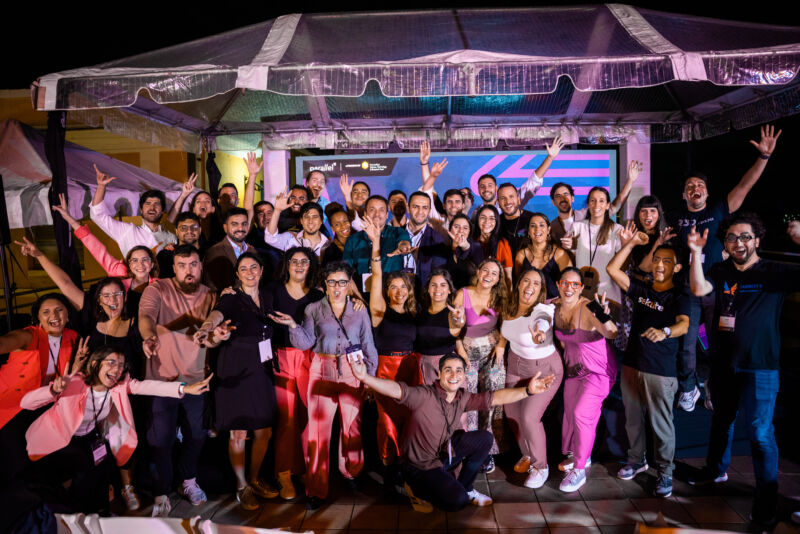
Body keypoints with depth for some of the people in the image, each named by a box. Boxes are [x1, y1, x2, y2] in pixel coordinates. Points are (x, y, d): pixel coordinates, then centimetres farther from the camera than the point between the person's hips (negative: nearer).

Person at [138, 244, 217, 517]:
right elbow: (145, 315, -29)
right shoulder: (157, 289, -10)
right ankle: (161, 494, 23)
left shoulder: (210, 297, 2)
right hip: (162, 378, -4)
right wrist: (149, 336, -50)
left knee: (196, 435, 17)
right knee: (161, 440, 3)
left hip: (196, 378, 4)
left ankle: (189, 481, 41)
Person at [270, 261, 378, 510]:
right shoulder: (314, 309, 6)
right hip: (322, 371, -1)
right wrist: (293, 325, -17)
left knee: (352, 423, 7)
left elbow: (368, 345, 8)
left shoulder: (360, 310, 6)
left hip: (352, 372, 1)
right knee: (319, 427, -3)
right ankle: (316, 488, 7)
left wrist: (371, 375, 4)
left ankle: (351, 471, 32)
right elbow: (305, 343, -1)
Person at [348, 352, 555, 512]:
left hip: (445, 452, 7)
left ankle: (466, 487, 16)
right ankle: (418, 490, 7)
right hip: (419, 466, -7)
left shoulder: (463, 398, -6)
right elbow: (397, 390, -43)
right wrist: (365, 378, -60)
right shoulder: (424, 396, -27)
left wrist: (528, 390, -10)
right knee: (457, 501, -23)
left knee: (484, 438, -4)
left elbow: (495, 398, -2)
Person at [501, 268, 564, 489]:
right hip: (516, 365, 6)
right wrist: (500, 344, 4)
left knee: (529, 417, -14)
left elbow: (543, 323, -55)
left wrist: (540, 334, -74)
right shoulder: (510, 308, -10)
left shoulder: (542, 310, -29)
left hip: (544, 369, -6)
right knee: (512, 413, 10)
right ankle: (527, 455, 38)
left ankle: (540, 467, 11)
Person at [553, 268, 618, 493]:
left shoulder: (588, 309, -27)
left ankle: (579, 470, 3)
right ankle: (577, 455, 39)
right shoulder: (554, 306, -8)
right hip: (573, 368, 7)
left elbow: (611, 334, -42)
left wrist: (604, 318, -59)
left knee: (582, 414, -13)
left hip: (598, 369, -6)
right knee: (570, 412, 14)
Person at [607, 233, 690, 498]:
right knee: (633, 418, 16)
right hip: (632, 364, 5)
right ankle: (637, 460, 34)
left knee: (661, 423, 3)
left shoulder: (679, 296, -7)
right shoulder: (641, 289, 7)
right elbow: (612, 269, 2)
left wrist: (665, 332, -47)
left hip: (661, 370, -5)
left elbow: (684, 324, -25)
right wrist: (630, 244, -3)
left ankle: (665, 472, 20)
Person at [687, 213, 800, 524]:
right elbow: (699, 289, -13)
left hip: (759, 367, -4)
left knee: (760, 432, -3)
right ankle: (716, 470, 41)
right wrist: (696, 252, -21)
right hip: (722, 363, 4)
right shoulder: (721, 273, 4)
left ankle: (766, 499, 13)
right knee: (721, 420, 21)